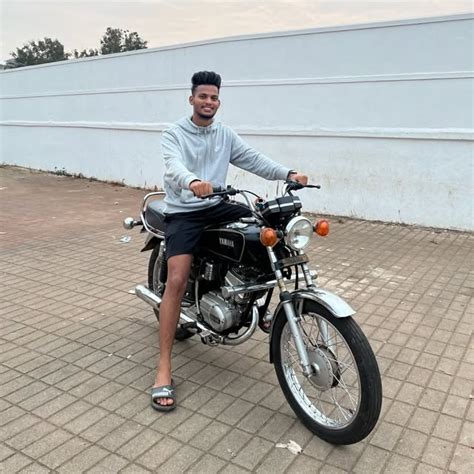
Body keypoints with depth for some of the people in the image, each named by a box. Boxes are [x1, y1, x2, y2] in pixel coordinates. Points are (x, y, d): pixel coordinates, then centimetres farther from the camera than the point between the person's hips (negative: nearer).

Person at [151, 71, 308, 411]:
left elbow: (254, 159, 5)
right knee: (177, 280, -23)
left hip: (218, 207, 5)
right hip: (183, 213, -5)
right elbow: (174, 165, -23)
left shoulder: (226, 134, 15)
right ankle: (164, 368, -17)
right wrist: (192, 182, -46)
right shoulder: (174, 134, -2)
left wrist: (288, 173, -11)